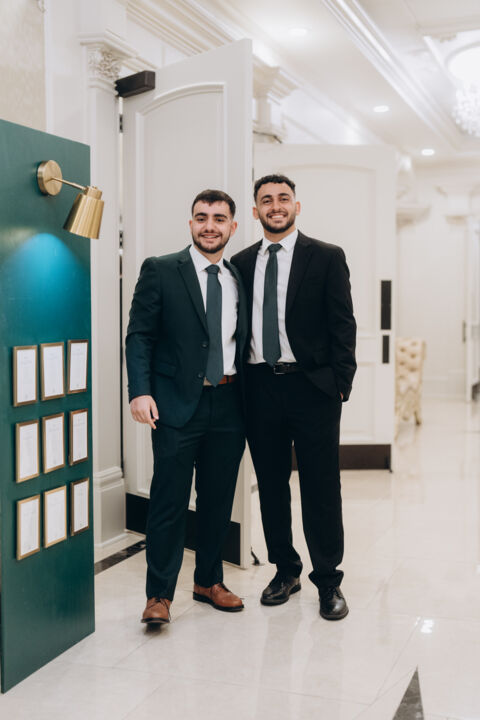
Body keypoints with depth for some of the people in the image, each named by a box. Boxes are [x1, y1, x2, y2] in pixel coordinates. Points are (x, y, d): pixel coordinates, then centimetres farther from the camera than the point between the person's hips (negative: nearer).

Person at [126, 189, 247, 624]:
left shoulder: (240, 278, 12)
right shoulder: (160, 271, 0)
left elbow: (242, 343, 15)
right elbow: (139, 335, -3)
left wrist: (249, 401, 8)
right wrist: (140, 391, -15)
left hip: (228, 405, 4)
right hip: (177, 406, -4)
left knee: (219, 499, 12)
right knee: (169, 500, -2)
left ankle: (209, 581, 29)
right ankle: (159, 595, 11)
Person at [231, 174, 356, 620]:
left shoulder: (327, 258, 2)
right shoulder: (242, 263, 11)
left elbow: (343, 326, -1)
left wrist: (339, 384, -7)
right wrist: (236, 377, 4)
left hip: (312, 387, -3)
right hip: (260, 388, 3)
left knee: (321, 489, 1)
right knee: (271, 486, 11)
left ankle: (328, 581, 15)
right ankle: (285, 571, 27)